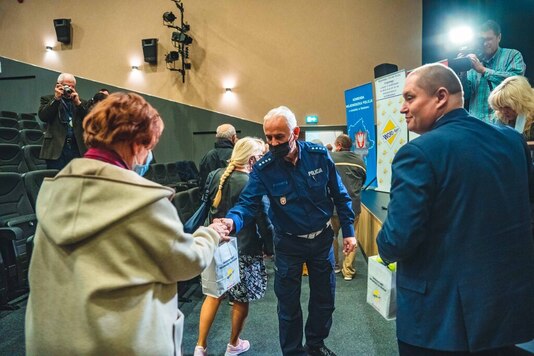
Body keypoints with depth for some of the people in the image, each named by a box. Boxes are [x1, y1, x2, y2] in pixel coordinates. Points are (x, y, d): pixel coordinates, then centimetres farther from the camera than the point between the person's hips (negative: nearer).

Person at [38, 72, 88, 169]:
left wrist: (78, 103, -6)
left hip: (78, 149, 2)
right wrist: (56, 98, -7)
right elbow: (43, 117, -5)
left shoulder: (81, 102, 17)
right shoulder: (48, 99, 12)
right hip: (57, 148, -2)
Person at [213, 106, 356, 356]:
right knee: (288, 303, 9)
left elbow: (339, 195, -2)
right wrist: (232, 220, -44)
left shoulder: (319, 155, -12)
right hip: (288, 243, -2)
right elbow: (248, 202, -22)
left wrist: (348, 231, -2)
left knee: (324, 297, 17)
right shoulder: (263, 168, -16)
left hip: (322, 237, 2)